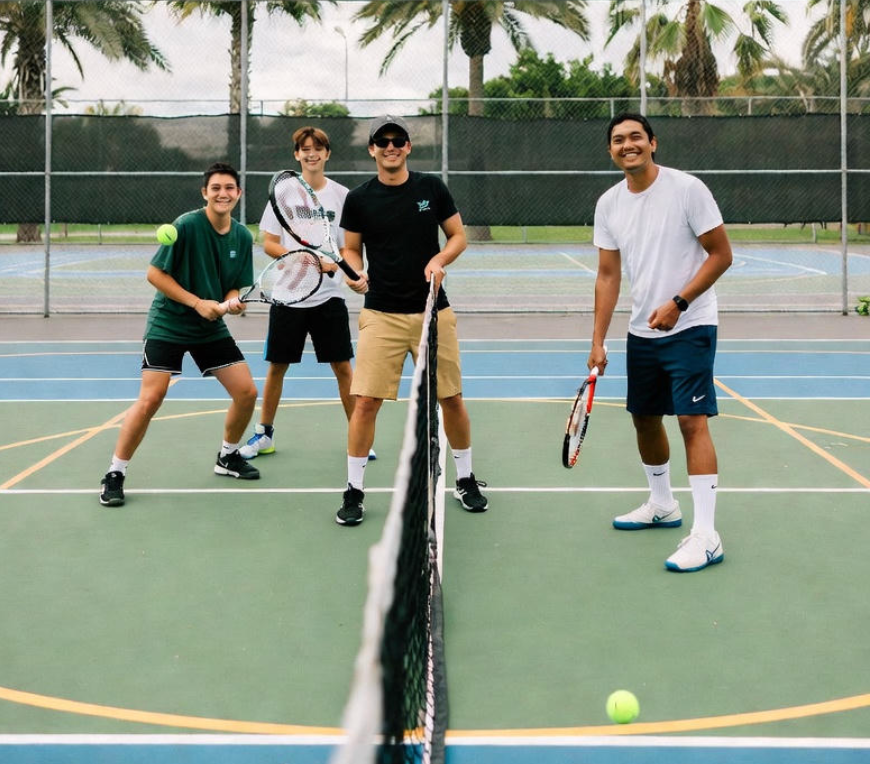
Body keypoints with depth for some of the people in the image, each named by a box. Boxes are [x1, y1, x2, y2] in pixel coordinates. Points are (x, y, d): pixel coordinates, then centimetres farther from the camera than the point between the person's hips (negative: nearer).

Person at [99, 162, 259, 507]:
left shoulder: (243, 237, 0)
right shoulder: (187, 225, -17)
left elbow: (236, 287, 7)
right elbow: (155, 273, -15)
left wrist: (232, 301, -16)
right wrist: (197, 302, -20)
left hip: (212, 328, 5)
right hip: (168, 324, -5)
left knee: (247, 392, 1)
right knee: (150, 399, -15)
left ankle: (228, 456, 27)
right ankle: (115, 474, -1)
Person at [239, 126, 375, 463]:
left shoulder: (341, 195, 2)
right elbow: (269, 244, 1)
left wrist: (334, 263, -17)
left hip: (329, 296, 0)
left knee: (343, 366, 0)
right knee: (277, 366, 8)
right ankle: (264, 433, 22)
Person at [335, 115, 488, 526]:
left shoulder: (432, 188, 1)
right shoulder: (359, 198, 0)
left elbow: (459, 236, 7)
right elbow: (351, 249, 9)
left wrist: (440, 259, -13)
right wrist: (355, 272, -12)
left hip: (432, 311, 1)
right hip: (382, 314, -1)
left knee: (451, 398, 7)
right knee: (366, 401, -8)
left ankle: (465, 479, 26)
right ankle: (354, 490, 6)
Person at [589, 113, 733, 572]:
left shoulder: (687, 189, -13)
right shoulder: (609, 204, 3)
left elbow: (721, 254, -11)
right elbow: (608, 275, 6)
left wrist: (678, 303, -20)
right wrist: (598, 341, 0)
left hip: (689, 327, -6)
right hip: (642, 330, 7)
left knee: (692, 420, -13)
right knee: (644, 418, 15)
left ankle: (706, 537, -13)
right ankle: (662, 506, 37)